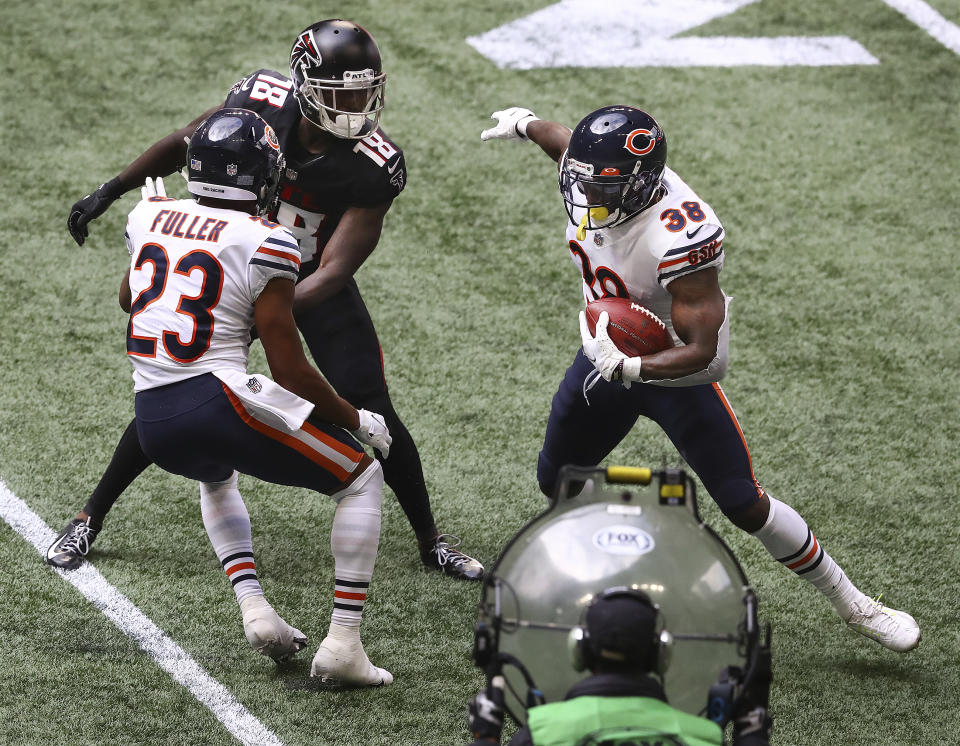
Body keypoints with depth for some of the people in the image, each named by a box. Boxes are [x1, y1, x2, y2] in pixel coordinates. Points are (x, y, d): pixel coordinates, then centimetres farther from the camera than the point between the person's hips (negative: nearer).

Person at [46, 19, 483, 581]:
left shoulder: (375, 168, -29)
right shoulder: (259, 103, -24)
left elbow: (335, 270, -30)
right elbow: (186, 145, -3)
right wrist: (111, 192, 3)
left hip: (314, 281, -1)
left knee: (372, 409, -8)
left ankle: (431, 540, 12)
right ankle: (91, 518, 16)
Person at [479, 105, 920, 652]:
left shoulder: (680, 238, -38)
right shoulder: (596, 180, -18)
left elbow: (704, 355, -35)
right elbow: (564, 141, 11)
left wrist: (624, 368, -42)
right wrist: (526, 124, 31)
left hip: (675, 370, -7)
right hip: (609, 354, 7)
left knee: (745, 504, -5)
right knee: (558, 481, 17)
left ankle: (851, 604, 11)